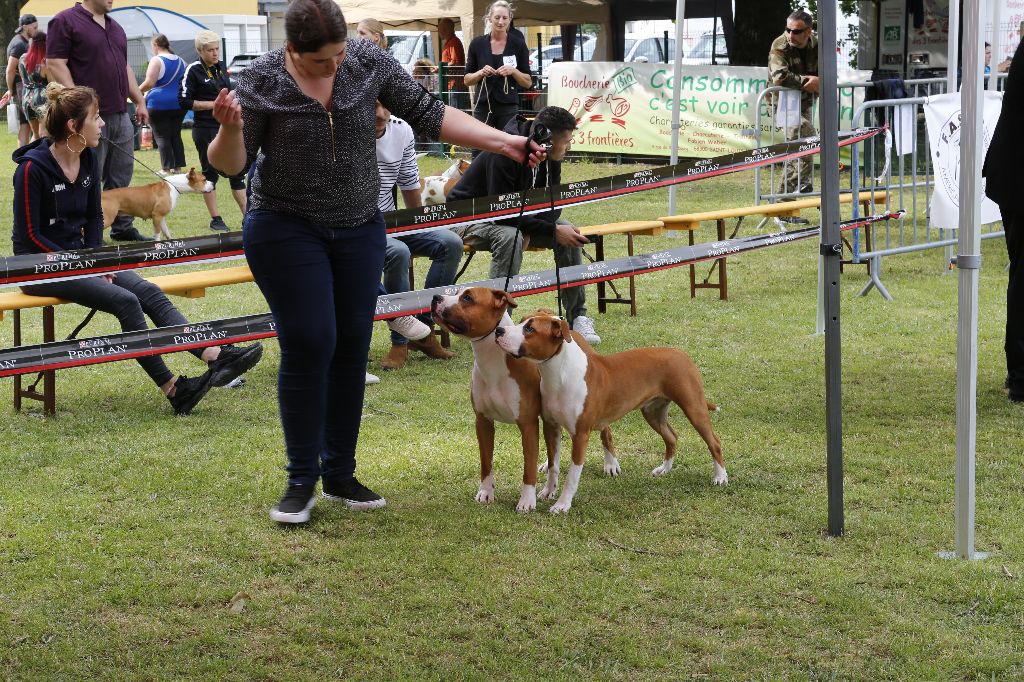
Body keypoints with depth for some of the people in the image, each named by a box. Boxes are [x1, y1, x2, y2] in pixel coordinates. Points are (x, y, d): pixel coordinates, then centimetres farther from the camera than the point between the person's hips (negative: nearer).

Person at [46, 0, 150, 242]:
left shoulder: (115, 27, 19)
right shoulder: (65, 21, -5)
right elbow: (55, 64, -12)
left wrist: (139, 102, 18)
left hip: (121, 116, 8)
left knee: (121, 177, 11)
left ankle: (123, 227, 20)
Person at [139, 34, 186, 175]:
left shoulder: (157, 60, -11)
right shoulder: (180, 61, 11)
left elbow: (149, 83, -18)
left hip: (159, 105, -6)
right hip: (178, 105, 7)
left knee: (162, 137, -1)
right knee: (176, 135, 13)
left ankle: (167, 169, -4)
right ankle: (178, 167, 12)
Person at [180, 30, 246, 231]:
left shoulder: (221, 67, 10)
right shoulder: (193, 71, -9)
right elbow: (184, 102, -13)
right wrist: (213, 104, -15)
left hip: (227, 128, 6)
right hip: (205, 130, -6)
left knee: (237, 171, 6)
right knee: (210, 173, 2)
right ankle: (215, 219, 9)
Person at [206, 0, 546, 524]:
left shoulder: (370, 63, -6)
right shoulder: (262, 81, -13)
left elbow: (429, 115, -2)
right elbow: (231, 164, -9)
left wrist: (503, 142, -9)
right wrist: (230, 128, -31)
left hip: (359, 229, 4)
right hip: (286, 230, -4)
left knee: (351, 349, 5)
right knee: (309, 346, -10)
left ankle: (340, 475, 17)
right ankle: (301, 481, 2)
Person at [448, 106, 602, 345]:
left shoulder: (550, 157, -7)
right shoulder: (504, 152, -31)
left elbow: (553, 205, -2)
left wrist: (530, 229, -23)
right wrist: (551, 231, -32)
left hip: (518, 218, 7)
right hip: (468, 216, -7)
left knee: (569, 233, -10)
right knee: (509, 236, -38)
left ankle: (577, 316, -4)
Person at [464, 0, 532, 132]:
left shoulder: (518, 45, 2)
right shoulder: (477, 44, 5)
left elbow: (528, 82, 4)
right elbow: (467, 80, 9)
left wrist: (513, 71, -14)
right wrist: (481, 73, -11)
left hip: (509, 108, -1)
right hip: (483, 107, 1)